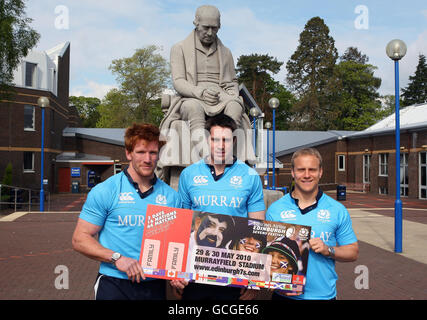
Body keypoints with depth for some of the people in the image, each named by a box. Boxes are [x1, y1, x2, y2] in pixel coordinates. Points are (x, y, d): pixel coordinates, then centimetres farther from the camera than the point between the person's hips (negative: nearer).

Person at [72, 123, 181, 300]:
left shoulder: (171, 196, 5)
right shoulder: (104, 191, -5)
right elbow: (80, 239, -5)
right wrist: (117, 258, -17)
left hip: (155, 285, 3)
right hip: (114, 285, -3)